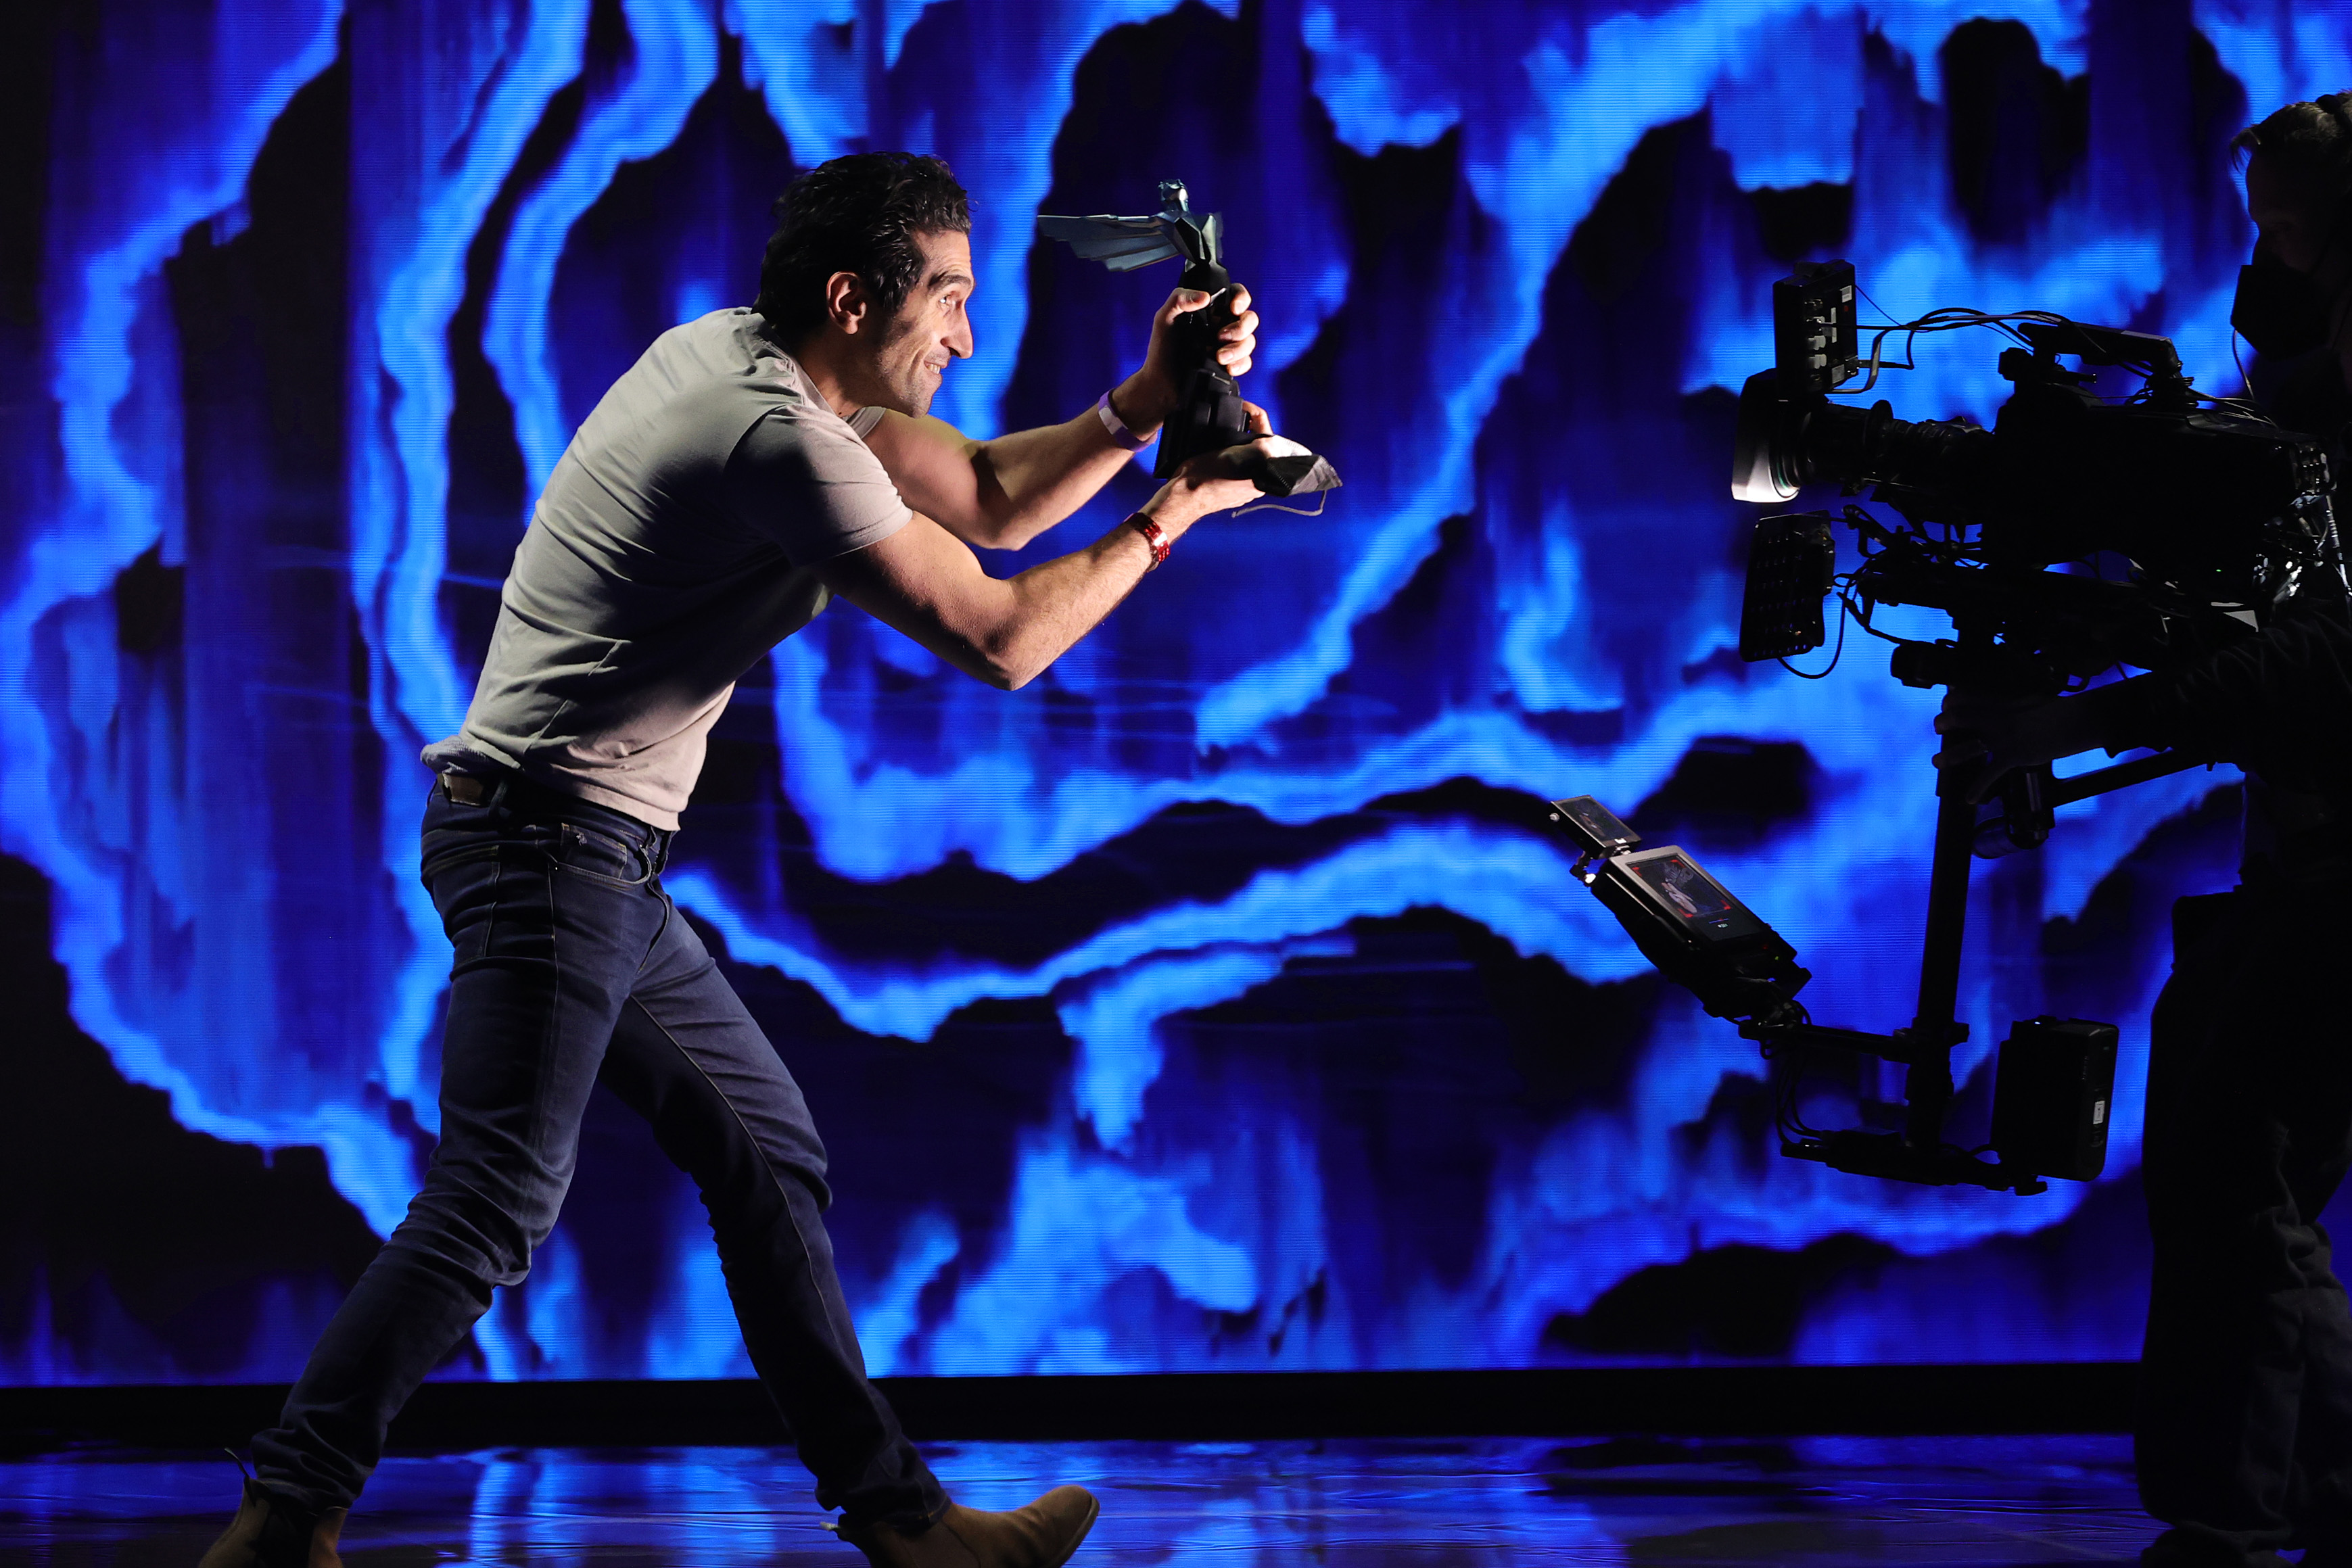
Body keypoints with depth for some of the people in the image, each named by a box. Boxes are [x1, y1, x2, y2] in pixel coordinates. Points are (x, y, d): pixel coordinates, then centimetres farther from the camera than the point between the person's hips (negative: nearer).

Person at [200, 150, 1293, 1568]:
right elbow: (999, 639, -16)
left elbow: (985, 502, 18)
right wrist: (1171, 516, -5)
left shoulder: (747, 361, 12)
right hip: (553, 844, -11)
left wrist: (1144, 406, 4)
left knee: (768, 1157, 11)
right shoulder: (780, 440, -18)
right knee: (498, 1205, -13)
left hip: (603, 862, 11)